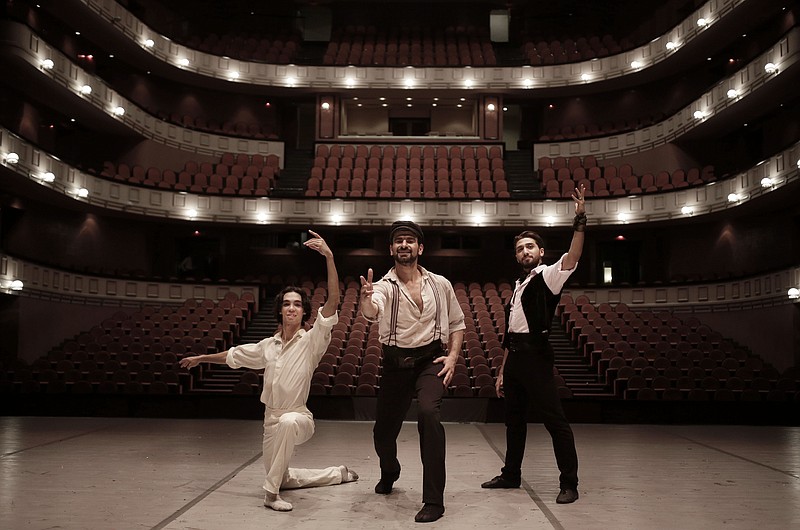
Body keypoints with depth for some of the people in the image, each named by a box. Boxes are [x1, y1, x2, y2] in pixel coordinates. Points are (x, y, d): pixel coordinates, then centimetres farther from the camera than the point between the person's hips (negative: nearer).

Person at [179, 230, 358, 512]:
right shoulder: (268, 346, 2)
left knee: (287, 421, -44)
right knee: (282, 479, 22)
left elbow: (333, 301, -30)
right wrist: (200, 358, 31)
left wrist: (329, 257, -38)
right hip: (272, 419, 7)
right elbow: (234, 355, 21)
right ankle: (339, 473, 41)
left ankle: (272, 492, -28)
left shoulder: (311, 342, -15)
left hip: (298, 418, -7)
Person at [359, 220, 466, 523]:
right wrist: (367, 299, -54)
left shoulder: (440, 285, 1)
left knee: (428, 412, -28)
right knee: (383, 429, 9)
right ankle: (389, 473, 47)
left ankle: (434, 501, -18)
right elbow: (372, 313, -31)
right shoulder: (385, 285, -7)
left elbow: (457, 323, 13)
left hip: (431, 359, -1)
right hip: (396, 362, 1)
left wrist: (452, 356, -2)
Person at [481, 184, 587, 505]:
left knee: (555, 420, -7)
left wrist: (580, 220, -36)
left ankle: (569, 484, 2)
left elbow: (572, 258, -25)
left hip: (535, 355, -8)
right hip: (514, 357, 9)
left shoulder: (547, 277, -2)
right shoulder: (518, 286, 20)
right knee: (514, 418, 16)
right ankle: (511, 474, 28)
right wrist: (502, 370, 19)